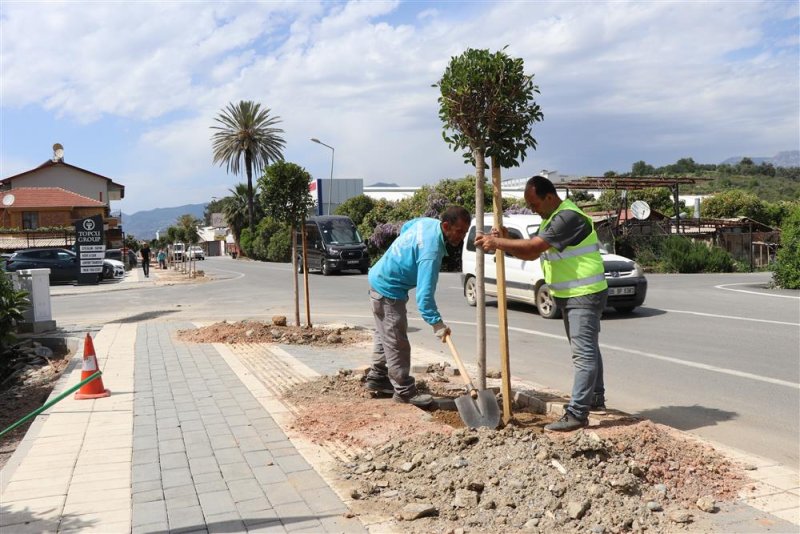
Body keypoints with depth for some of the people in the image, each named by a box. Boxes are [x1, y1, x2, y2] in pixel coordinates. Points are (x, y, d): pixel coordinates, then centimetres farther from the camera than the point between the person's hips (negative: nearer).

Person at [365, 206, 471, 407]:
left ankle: (377, 378, 33)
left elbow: (405, 227, 20)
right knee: (397, 343, -3)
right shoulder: (431, 250, -31)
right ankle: (404, 391, 4)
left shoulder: (428, 222, -4)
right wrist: (436, 323, -32)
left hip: (380, 279, 10)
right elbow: (425, 292, -34)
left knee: (385, 335, 21)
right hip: (388, 290, -10)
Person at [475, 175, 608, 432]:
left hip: (585, 294, -11)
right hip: (569, 295, 11)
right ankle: (596, 398, 31)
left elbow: (534, 246, -27)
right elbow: (531, 254, 10)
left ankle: (577, 413, -12)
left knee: (584, 352, -10)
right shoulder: (550, 219, 13)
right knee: (587, 349, 19)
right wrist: (502, 242, -6)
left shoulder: (569, 216, -21)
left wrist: (498, 242, -20)